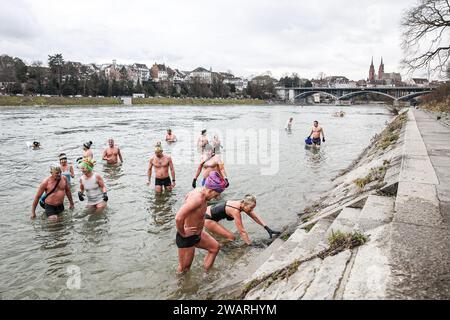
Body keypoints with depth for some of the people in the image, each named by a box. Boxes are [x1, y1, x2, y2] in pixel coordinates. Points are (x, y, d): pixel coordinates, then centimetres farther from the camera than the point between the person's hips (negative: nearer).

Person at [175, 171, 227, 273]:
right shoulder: (198, 198, -33)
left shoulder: (200, 192, -4)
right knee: (184, 269, 7)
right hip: (186, 238, -10)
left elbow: (187, 196, 20)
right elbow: (178, 218, -42)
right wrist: (182, 233, -24)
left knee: (215, 247, 22)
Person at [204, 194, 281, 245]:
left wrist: (268, 229, -5)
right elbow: (242, 231, -27)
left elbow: (255, 217, -1)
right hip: (207, 218, -9)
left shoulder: (242, 204, -6)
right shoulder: (236, 211, -30)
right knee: (231, 237, -9)